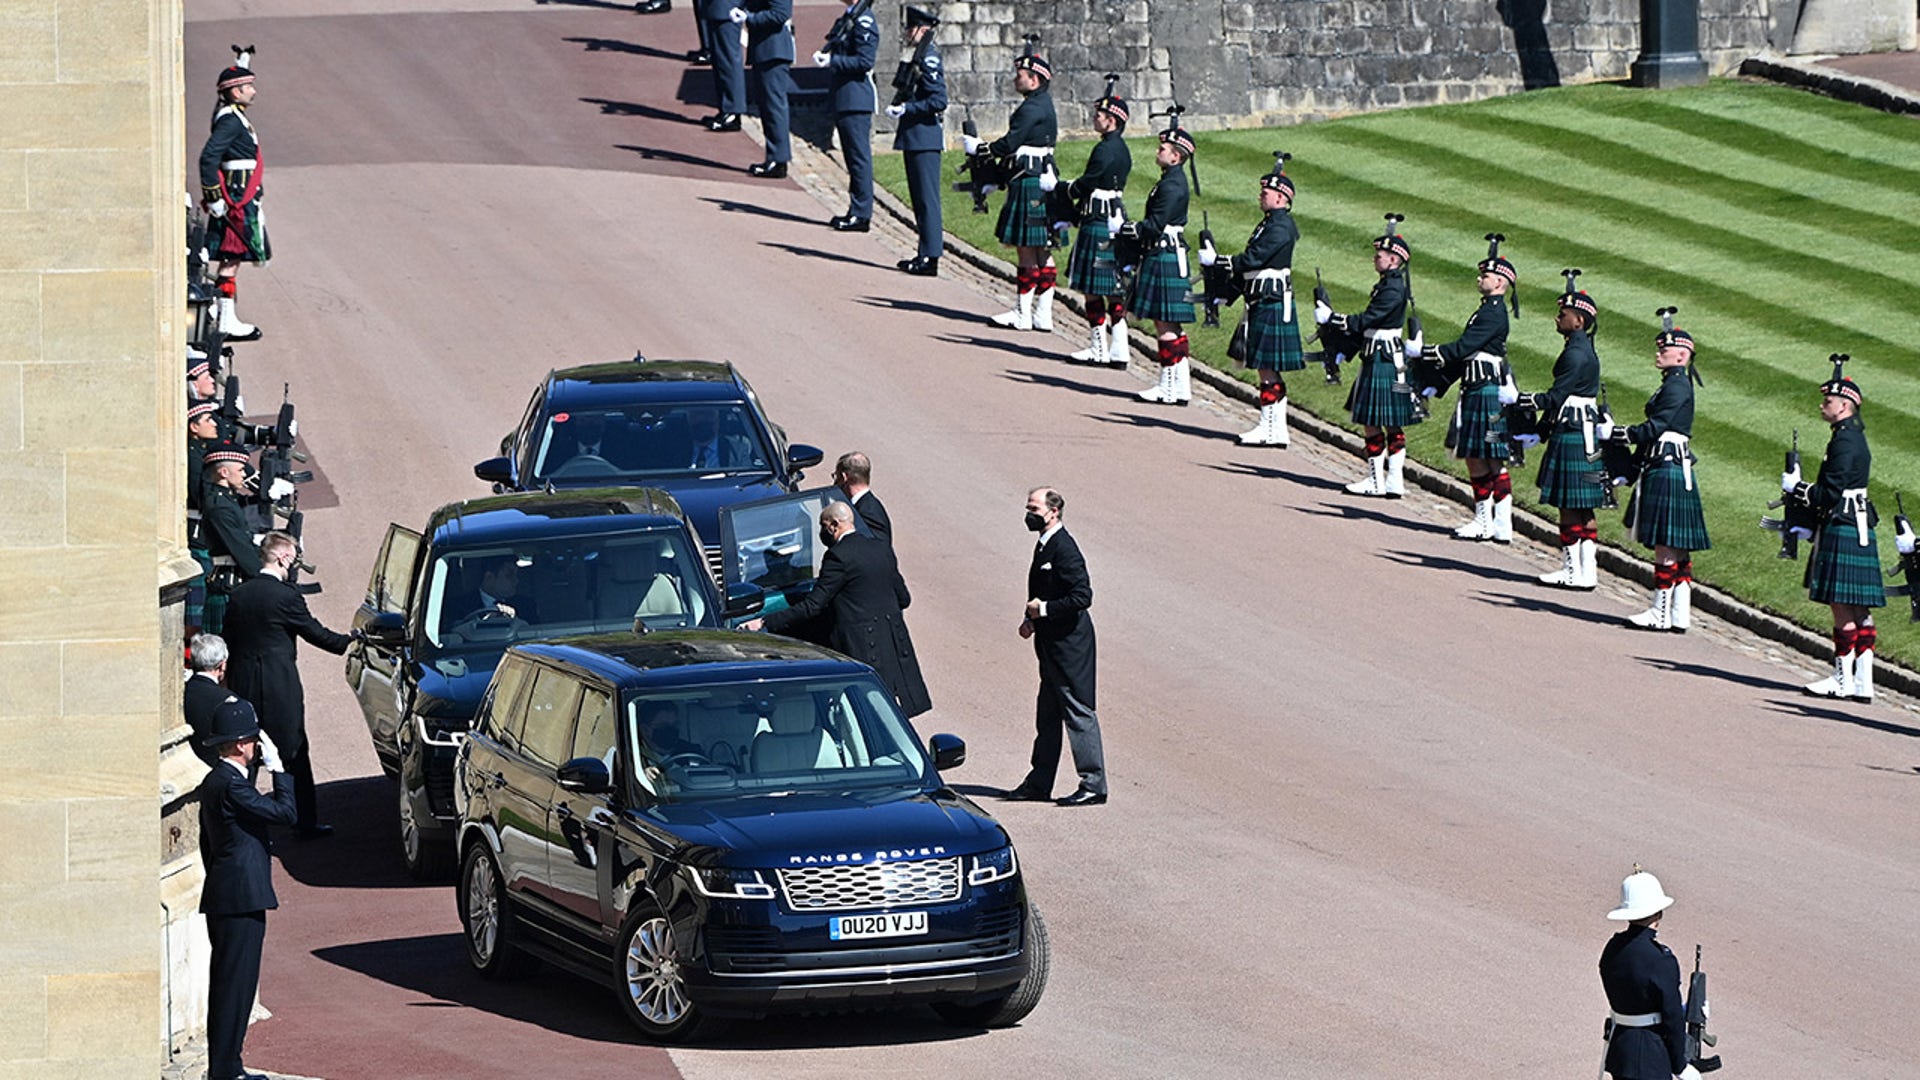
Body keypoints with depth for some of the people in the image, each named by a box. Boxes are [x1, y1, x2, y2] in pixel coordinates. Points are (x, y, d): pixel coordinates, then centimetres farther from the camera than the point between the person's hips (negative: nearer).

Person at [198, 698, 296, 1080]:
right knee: (235, 985, -7)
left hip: (224, 899, 11)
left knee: (231, 985, 13)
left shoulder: (214, 781, 16)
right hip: (241, 898, -11)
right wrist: (277, 767, -8)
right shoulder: (231, 784, -17)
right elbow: (285, 812, -16)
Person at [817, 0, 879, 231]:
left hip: (855, 97, -10)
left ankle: (862, 214, -5)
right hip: (842, 99, 10)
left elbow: (865, 61, -19)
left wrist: (832, 62, -18)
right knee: (853, 158, 13)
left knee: (859, 157, -6)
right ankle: (856, 211, 19)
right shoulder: (846, 19, 15)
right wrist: (824, 55, 7)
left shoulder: (863, 22, -14)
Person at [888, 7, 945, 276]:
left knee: (927, 198, -8)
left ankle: (930, 259, -6)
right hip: (916, 138, 11)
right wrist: (900, 107, 12)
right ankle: (925, 254, 20)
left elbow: (938, 101, -21)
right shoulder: (920, 57, 15)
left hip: (924, 139, -11)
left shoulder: (928, 59, -15)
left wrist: (905, 109, -17)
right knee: (920, 198, 14)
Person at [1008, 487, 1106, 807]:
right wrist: (1031, 619, 7)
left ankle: (1093, 784, -3)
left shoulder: (1064, 549, -18)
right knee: (1047, 716, 15)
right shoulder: (1045, 546, 13)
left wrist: (1044, 610, -18)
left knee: (1078, 712, -6)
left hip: (1069, 645, -10)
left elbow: (1082, 596, -23)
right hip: (1052, 645, 10)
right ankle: (1039, 783, 22)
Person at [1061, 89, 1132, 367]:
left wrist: (1066, 190, 3)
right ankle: (1118, 349, 9)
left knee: (1092, 289, -1)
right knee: (1114, 289, 9)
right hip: (1117, 219, 10)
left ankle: (1099, 348, 4)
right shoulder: (1122, 149, 12)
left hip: (1099, 224, -10)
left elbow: (1086, 185, -16)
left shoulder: (1105, 150, -17)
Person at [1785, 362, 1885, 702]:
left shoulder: (1845, 441, -15)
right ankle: (1862, 680, 10)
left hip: (1843, 533, -10)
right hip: (1856, 530, 10)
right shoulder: (1853, 437, 16)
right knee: (1858, 609, 9)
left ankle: (1843, 680, -4)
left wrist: (1795, 488, -7)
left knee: (1843, 607, -6)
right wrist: (1808, 525, 19)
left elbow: (1831, 493, -20)